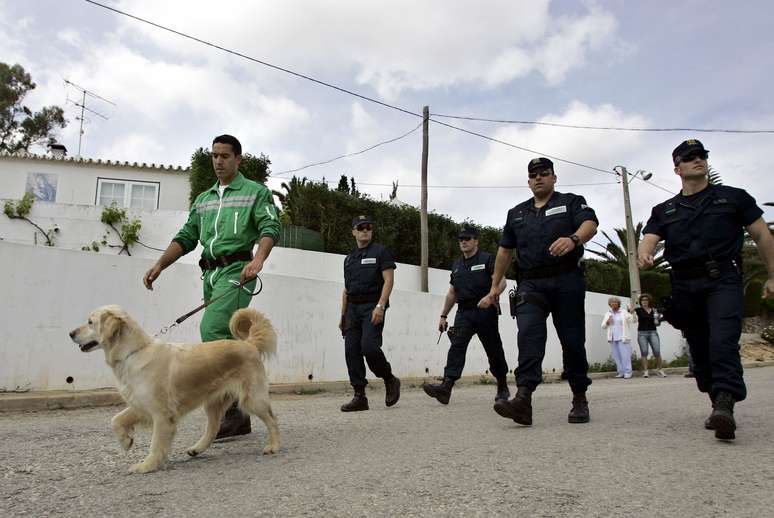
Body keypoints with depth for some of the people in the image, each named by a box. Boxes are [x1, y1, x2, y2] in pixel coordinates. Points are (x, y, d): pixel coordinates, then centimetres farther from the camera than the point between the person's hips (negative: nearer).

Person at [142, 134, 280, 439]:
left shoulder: (256, 192, 4)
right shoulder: (203, 200, 23)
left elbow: (270, 227, -11)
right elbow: (186, 238, 21)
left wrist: (259, 258, -30)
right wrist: (160, 265, 7)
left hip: (236, 270, -7)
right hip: (210, 273, 7)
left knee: (212, 329, -24)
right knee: (227, 341, 7)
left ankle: (229, 409, -20)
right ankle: (239, 417, 15)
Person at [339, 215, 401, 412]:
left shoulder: (381, 252, 2)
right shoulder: (349, 258, 20)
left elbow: (388, 280, -7)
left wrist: (380, 306, -18)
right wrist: (343, 315, 16)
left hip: (372, 307, -6)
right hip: (353, 308, 6)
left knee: (369, 347, -19)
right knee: (352, 351, -1)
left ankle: (390, 381, 6)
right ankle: (359, 397, 6)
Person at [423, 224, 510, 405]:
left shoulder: (487, 259, 1)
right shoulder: (457, 265, 18)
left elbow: (501, 282, -11)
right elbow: (452, 293, 22)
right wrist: (443, 316, 19)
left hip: (485, 311, -4)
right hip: (463, 312, 4)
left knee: (493, 350, 6)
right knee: (457, 345, -14)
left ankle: (503, 388, 26)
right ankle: (446, 387, -26)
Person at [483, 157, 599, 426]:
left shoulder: (572, 202, 11)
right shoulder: (516, 213, 22)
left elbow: (590, 224, -9)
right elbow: (505, 250, 23)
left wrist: (573, 239, -32)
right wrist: (495, 285, 20)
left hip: (567, 281, -2)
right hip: (530, 284, 2)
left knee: (572, 340, 2)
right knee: (528, 335, -16)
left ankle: (580, 399, 17)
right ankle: (523, 399, -27)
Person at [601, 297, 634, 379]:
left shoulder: (623, 312, 4)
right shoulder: (608, 314, 13)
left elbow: (632, 319, -4)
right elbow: (603, 326, 13)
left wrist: (632, 312, -21)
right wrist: (607, 322, -6)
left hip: (622, 338, -4)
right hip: (612, 338, 4)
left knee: (625, 355, -7)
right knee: (616, 356, 4)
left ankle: (627, 372, -3)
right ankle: (621, 372, 10)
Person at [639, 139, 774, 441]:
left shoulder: (733, 197, 13)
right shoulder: (664, 211, 17)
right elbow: (647, 243, 2)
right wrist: (644, 257, -22)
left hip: (723, 280, -3)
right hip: (685, 286, 3)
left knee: (723, 342, -22)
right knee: (700, 350, 8)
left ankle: (724, 406, -31)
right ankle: (720, 405, 22)